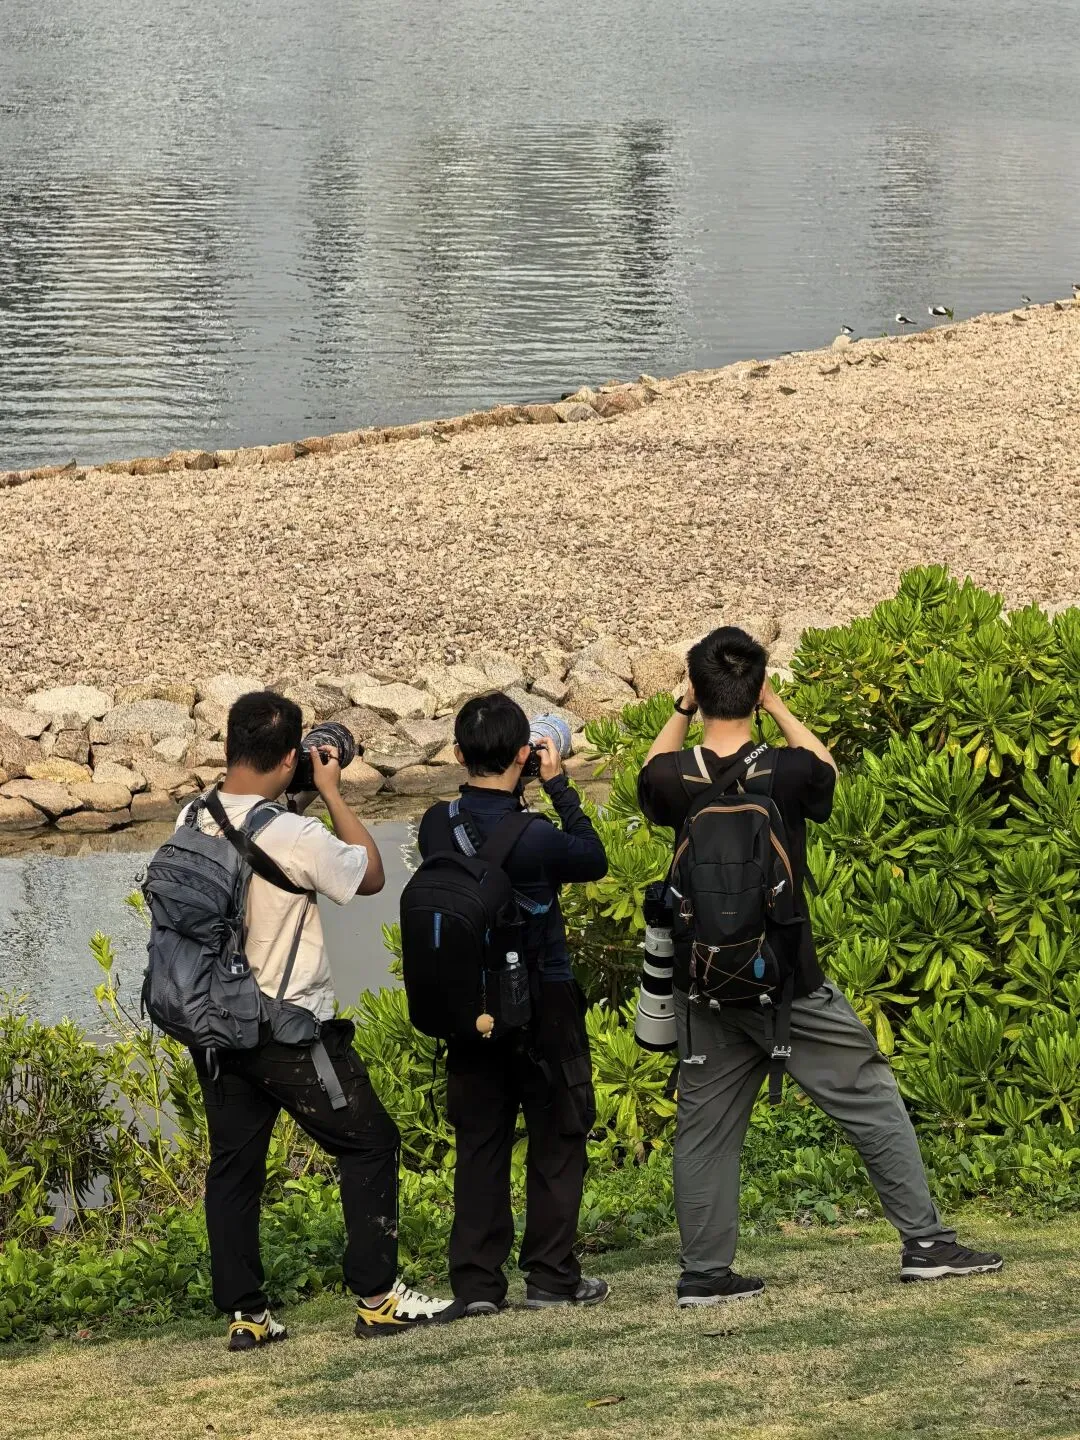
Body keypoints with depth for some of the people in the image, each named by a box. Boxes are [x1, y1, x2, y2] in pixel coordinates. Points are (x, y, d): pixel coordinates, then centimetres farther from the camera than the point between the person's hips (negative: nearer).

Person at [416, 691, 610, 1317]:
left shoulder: (437, 826, -6)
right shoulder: (535, 838, -20)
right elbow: (594, 860, -1)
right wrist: (559, 784, 2)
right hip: (544, 1005, -4)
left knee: (480, 1144, 9)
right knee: (558, 1139, 8)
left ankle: (477, 1283, 5)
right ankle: (552, 1277, 9)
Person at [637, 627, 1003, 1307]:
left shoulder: (674, 781, -8)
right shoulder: (786, 771, -16)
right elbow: (827, 767, 9)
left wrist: (683, 710, 15)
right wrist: (775, 705, 12)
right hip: (788, 982, -3)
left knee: (706, 1128, 10)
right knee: (872, 1099, 7)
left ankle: (704, 1272, 10)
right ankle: (927, 1242, 7)